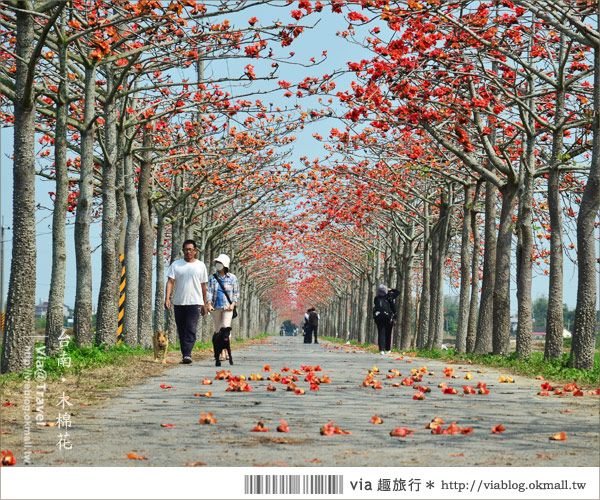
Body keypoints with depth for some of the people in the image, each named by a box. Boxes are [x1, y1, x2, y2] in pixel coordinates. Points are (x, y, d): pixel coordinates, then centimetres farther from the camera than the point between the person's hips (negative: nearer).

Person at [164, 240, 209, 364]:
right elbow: (170, 282, 0)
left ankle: (187, 355, -20)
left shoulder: (200, 265, 8)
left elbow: (203, 286, 11)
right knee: (181, 330, 7)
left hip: (194, 303, -2)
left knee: (191, 330, -13)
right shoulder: (176, 264, 7)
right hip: (178, 302, 2)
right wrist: (167, 298, -14)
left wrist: (205, 305, 11)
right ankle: (185, 355, 15)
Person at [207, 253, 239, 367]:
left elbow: (236, 292, 7)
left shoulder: (232, 278, 4)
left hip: (227, 307, -2)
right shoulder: (212, 278, 8)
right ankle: (217, 358, 11)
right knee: (217, 331, 5)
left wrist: (233, 304, -7)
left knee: (225, 328, -18)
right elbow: (209, 291, 2)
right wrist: (209, 303, -12)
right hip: (215, 307, 2)